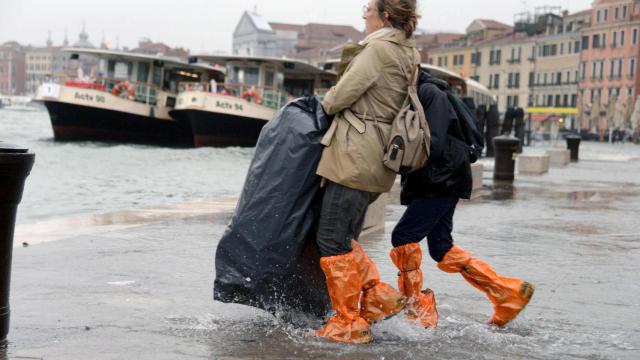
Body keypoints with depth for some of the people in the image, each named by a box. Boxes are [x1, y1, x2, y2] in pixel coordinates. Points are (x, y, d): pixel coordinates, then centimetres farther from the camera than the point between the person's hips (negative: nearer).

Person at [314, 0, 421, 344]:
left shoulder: (378, 48, -13)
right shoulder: (408, 53, 15)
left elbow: (343, 94, -12)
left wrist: (325, 105, 9)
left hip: (356, 157, -10)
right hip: (376, 158, 10)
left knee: (332, 240, -3)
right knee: (343, 238, 17)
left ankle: (349, 324, 2)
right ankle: (379, 297, 13)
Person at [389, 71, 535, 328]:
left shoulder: (429, 93, -14)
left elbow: (433, 145, -23)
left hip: (443, 181, -9)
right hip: (430, 183, 9)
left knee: (403, 237, -12)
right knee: (442, 250, 8)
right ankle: (509, 292, 13)